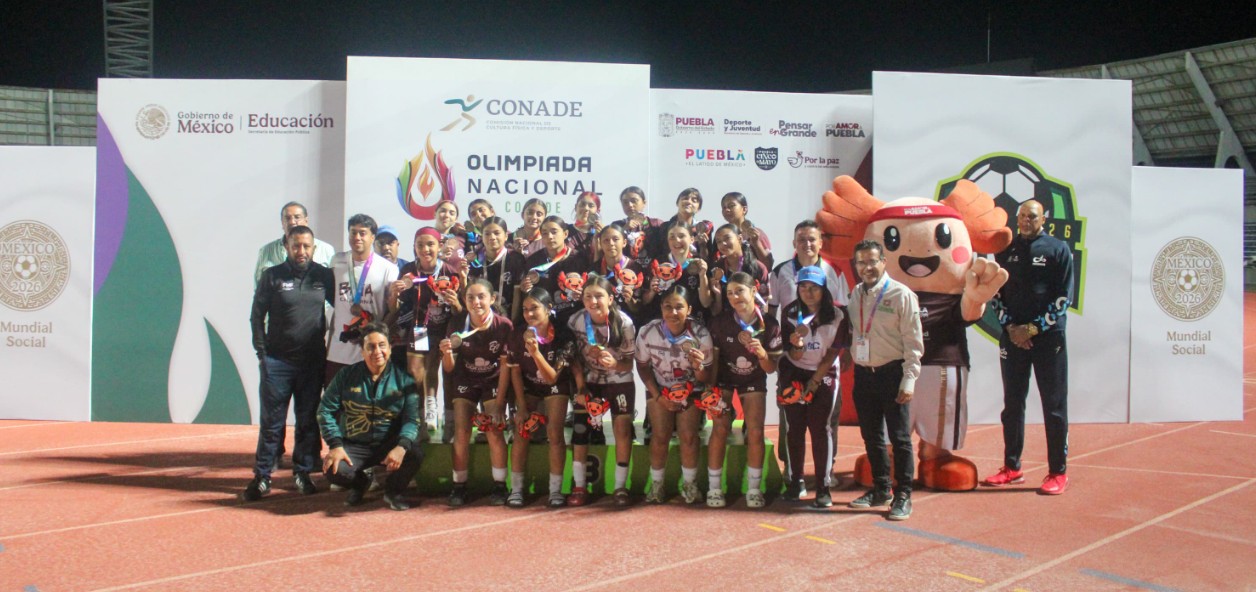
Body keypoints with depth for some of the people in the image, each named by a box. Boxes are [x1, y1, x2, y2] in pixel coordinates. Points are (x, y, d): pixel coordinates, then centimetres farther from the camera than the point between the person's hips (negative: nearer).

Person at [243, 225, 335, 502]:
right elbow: (257, 316, 4)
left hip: (312, 362, 1)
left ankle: (303, 473, 17)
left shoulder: (324, 276, 5)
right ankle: (262, 476, 8)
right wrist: (262, 352, -2)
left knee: (308, 420, 6)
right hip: (277, 361, -1)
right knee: (271, 421, 1)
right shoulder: (272, 276, 2)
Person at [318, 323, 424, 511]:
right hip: (354, 446, 1)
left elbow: (412, 418, -10)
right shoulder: (347, 375, 1)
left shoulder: (403, 379, -2)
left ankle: (393, 491, 4)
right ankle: (360, 483, 12)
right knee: (333, 470, -28)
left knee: (415, 453, -30)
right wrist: (335, 445, -15)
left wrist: (402, 446, -29)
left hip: (389, 444, 0)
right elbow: (326, 410, -1)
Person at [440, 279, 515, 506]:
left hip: (493, 383, -1)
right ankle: (459, 487, 6)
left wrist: (499, 402, -14)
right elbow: (449, 369, -10)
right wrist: (447, 352, -32)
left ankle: (499, 486, 1)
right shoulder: (457, 324, -17)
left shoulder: (504, 325, -22)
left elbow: (505, 367, -13)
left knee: (494, 432, -12)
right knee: (461, 433, -6)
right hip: (465, 382, 2)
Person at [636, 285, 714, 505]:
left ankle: (689, 484, 7)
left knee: (689, 436, -14)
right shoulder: (648, 332, -23)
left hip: (690, 389, 0)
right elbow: (643, 366, -5)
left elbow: (706, 379, -14)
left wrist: (699, 366, -37)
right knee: (661, 436, -13)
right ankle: (657, 484, 8)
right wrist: (658, 396, -12)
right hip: (659, 388, 0)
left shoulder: (700, 334, -23)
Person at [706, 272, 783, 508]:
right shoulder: (720, 321, -19)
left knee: (756, 432, -8)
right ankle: (714, 488, -1)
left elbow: (771, 368, -11)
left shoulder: (769, 324, -18)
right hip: (724, 379, -1)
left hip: (754, 380, 1)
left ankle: (754, 489, 6)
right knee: (720, 430, -11)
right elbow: (713, 357, -7)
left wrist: (762, 353, -31)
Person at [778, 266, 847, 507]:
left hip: (823, 376, -1)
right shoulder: (790, 313, -7)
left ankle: (823, 487, -3)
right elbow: (795, 356, -8)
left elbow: (832, 354, -7)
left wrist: (813, 383, -10)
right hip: (794, 374, 2)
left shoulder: (836, 316, -10)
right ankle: (795, 481, 11)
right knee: (794, 429, 0)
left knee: (821, 429, -8)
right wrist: (796, 344, -32)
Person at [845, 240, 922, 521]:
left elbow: (914, 342, -9)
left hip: (891, 373, -5)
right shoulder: (855, 295, 9)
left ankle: (903, 496, 10)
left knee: (900, 437, 1)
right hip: (863, 374, 5)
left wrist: (908, 380, -14)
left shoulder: (901, 295, -8)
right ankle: (880, 490, 27)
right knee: (871, 436, 13)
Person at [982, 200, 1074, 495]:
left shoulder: (1058, 249, 0)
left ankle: (1058, 472, 7)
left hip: (1048, 337, -3)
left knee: (1054, 406, 0)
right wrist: (1011, 326, -4)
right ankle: (1012, 468, 18)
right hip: (1012, 336, 4)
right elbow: (995, 292, 10)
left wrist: (1034, 328, -12)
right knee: (1012, 404, 9)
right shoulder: (1006, 249, 10)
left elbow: (1063, 297, -5)